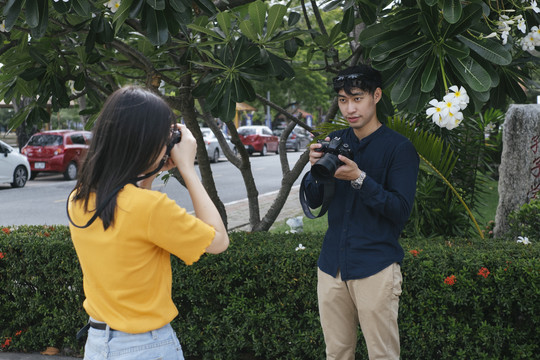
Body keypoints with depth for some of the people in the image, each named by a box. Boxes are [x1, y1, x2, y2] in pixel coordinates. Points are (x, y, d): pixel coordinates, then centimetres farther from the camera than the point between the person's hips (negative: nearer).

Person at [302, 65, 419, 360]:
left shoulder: (399, 148, -5)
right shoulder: (335, 142, 10)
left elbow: (401, 211, -12)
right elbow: (313, 201, 10)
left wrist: (359, 178, -23)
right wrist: (317, 169, -10)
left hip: (375, 268, -4)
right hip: (332, 264, 5)